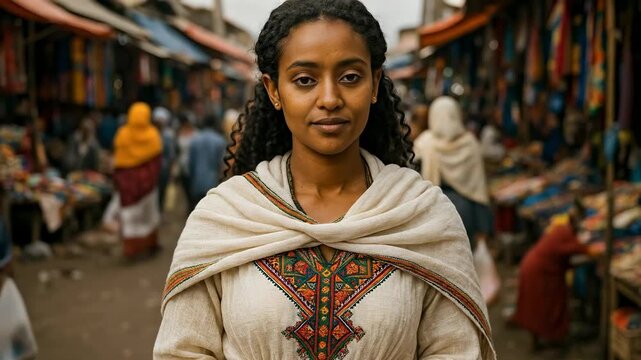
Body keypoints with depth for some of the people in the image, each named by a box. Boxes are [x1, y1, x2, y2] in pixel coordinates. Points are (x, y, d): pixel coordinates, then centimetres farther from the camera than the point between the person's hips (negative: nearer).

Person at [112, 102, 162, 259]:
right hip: (147, 180, 1)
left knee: (129, 214, 5)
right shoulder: (153, 134, -6)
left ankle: (131, 248, 3)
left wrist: (117, 179, 4)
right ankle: (149, 245, 21)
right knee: (148, 212, 14)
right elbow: (157, 159, -3)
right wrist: (154, 178, 7)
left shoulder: (123, 134, -7)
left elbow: (117, 159, -4)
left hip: (127, 179, -1)